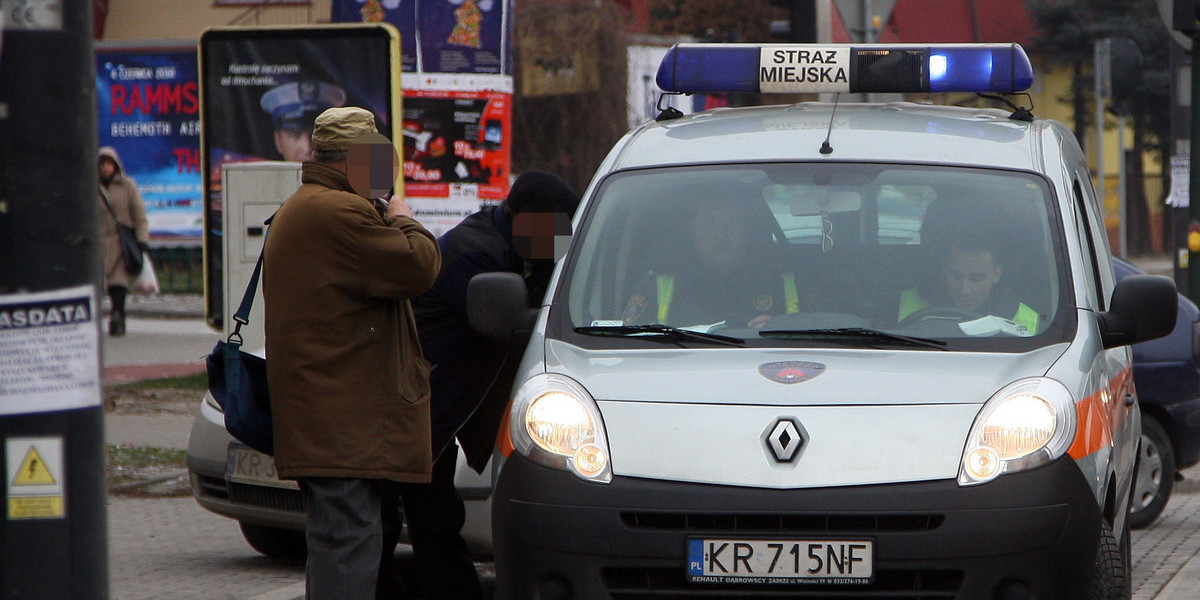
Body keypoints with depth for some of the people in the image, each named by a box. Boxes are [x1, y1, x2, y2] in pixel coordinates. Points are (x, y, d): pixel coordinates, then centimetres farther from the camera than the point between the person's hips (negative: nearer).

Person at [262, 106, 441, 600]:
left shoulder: (298, 211, 21)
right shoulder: (340, 213, -16)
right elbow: (418, 268, -17)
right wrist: (404, 222, -1)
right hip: (343, 420, -11)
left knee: (333, 539, 14)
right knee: (348, 537, -13)